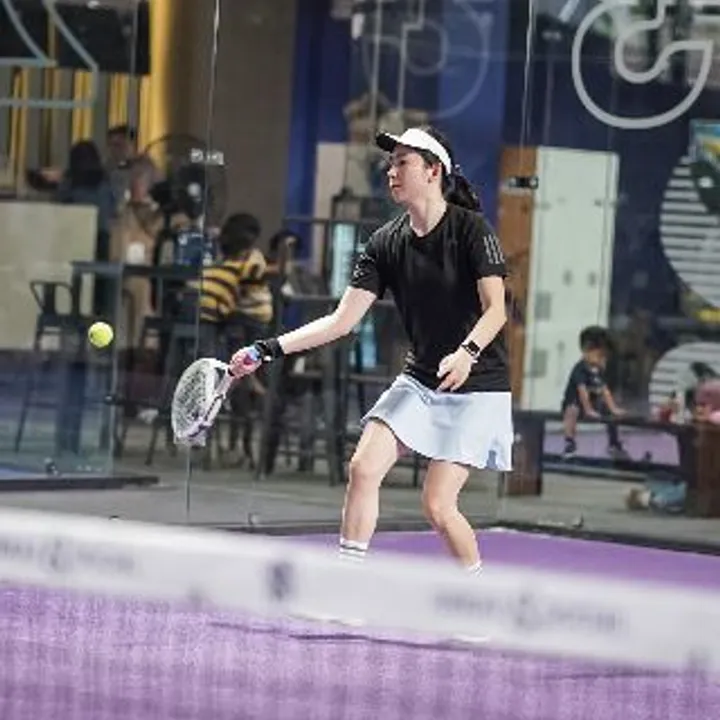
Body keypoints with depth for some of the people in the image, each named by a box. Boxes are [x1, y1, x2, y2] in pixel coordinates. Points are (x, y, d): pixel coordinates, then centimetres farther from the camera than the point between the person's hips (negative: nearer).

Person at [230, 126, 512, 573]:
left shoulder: (471, 229, -13)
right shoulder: (386, 244, 2)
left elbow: (495, 309, -20)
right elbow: (343, 319, 0)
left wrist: (467, 352, -40)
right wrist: (269, 350, -8)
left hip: (475, 387, -6)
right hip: (419, 380, 6)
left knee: (437, 505, -12)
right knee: (364, 468, -10)